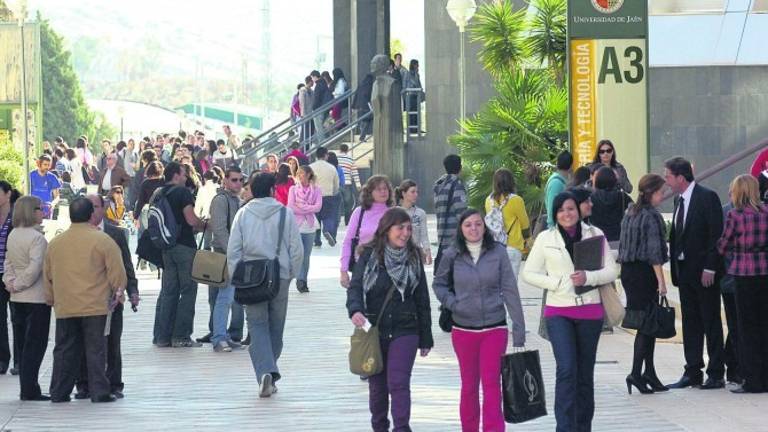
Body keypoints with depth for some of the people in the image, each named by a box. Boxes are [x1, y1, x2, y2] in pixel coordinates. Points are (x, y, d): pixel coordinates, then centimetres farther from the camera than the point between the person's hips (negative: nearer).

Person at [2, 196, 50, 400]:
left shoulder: (13, 235, 8)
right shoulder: (37, 238, -17)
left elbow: (8, 263, 11)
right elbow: (35, 268, -22)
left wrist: (10, 282, 0)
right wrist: (18, 284, -11)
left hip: (18, 299, 8)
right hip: (37, 298, -8)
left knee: (22, 344, 12)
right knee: (35, 344, -2)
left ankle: (27, 388, 15)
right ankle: (30, 389, -3)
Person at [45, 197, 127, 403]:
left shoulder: (55, 243, 7)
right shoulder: (102, 240, -8)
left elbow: (48, 276, 15)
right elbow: (117, 271, -5)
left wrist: (51, 299, 29)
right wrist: (118, 292, 12)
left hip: (64, 307, 4)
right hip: (96, 306, -4)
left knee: (64, 350, 11)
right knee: (96, 349, 1)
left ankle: (59, 392, 14)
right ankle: (99, 391, -1)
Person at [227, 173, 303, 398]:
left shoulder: (243, 214, 0)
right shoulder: (285, 213, -2)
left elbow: (233, 250, -1)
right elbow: (296, 249, -1)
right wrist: (291, 273, 12)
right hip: (280, 277, 0)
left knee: (257, 325, 2)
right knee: (275, 327, 13)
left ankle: (265, 372, -18)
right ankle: (270, 375, 17)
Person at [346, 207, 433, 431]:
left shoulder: (413, 258, 4)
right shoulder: (370, 256, -2)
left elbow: (422, 300, 9)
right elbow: (355, 287, -8)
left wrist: (426, 338, 10)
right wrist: (355, 309, -31)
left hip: (404, 331, 0)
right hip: (374, 330, 0)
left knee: (399, 382, -13)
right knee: (377, 385, 11)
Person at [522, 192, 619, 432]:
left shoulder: (595, 235, 4)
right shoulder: (545, 238, 3)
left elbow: (612, 270, 3)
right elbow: (529, 273, 5)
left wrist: (588, 277, -15)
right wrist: (556, 283, -9)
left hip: (590, 311, 2)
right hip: (558, 312, -2)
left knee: (585, 373, 10)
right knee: (566, 370, -15)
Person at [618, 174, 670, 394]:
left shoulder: (629, 214, 12)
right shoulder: (651, 217, -13)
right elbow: (654, 251, -17)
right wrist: (661, 281, -15)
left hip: (627, 271, 8)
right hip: (644, 273, -8)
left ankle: (649, 373, 13)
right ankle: (637, 373, -9)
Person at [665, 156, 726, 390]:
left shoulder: (707, 197, -12)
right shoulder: (679, 200, 12)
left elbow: (716, 234, -15)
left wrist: (709, 268, -19)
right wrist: (675, 268, 8)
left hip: (704, 272, -8)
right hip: (685, 271, 8)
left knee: (711, 322, -1)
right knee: (690, 322, 10)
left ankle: (716, 374, 4)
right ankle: (693, 373, 15)